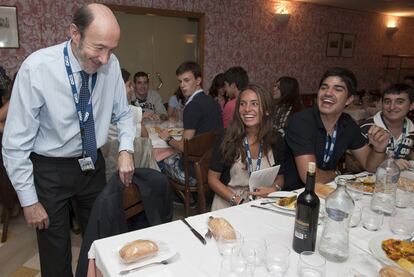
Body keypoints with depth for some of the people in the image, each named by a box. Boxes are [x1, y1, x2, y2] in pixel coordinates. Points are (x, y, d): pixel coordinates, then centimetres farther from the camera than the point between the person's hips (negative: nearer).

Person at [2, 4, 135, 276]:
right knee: (56, 252, 11)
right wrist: (29, 201, -12)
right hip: (51, 170, -3)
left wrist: (126, 149, -14)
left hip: (93, 164, 4)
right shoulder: (37, 68, -22)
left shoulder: (111, 64, -12)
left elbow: (123, 113, 4)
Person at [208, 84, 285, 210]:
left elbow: (280, 176, 15)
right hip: (228, 206, -2)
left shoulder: (275, 141, 2)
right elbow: (213, 178, -1)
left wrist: (274, 188, -7)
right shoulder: (227, 139, -5)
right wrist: (235, 200, -13)